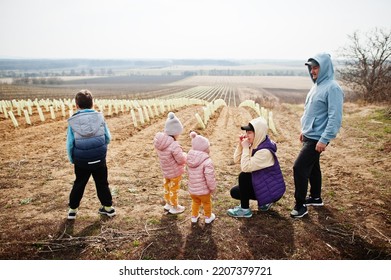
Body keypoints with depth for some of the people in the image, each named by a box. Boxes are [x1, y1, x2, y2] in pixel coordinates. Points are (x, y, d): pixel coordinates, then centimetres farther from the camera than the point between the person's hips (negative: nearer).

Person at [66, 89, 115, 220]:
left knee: (79, 184, 17)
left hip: (81, 161, 0)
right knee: (102, 183, 15)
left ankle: (72, 209, 28)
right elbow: (108, 138, 0)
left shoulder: (72, 121, -6)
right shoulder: (99, 117, -5)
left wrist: (72, 159, 10)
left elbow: (69, 144, -5)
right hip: (99, 160, 0)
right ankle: (108, 207, 25)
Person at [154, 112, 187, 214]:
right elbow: (181, 160, -25)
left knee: (167, 187, 26)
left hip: (165, 170, 7)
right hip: (175, 172, -7)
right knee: (174, 189, 14)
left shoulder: (158, 140, -12)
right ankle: (174, 207, 34)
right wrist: (184, 154, -4)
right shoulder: (174, 145, -36)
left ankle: (168, 204, 46)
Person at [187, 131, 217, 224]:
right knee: (207, 203, 23)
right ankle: (208, 217, 43)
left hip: (192, 189, 5)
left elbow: (189, 173, 4)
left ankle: (194, 216, 46)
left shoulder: (190, 159, -8)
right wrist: (213, 188, -10)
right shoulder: (207, 162, -28)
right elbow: (210, 178, -25)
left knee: (195, 202, 30)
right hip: (203, 190, -4)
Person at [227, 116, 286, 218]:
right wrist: (240, 144, -13)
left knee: (243, 176, -23)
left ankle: (245, 210, -7)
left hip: (272, 190, -9)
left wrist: (245, 147, -27)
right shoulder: (255, 145, -1)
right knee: (234, 192, 4)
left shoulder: (265, 151, -29)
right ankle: (264, 201, 14)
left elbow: (245, 168, -33)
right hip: (262, 183, 9)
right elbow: (236, 160, 1)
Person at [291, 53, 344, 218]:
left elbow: (335, 118, -22)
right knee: (312, 167, 18)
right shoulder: (317, 85, 11)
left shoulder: (332, 88, -17)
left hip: (317, 138, -9)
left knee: (299, 167, -10)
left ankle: (300, 205, 3)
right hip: (309, 136, 9)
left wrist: (324, 140, -24)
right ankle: (316, 197, 34)